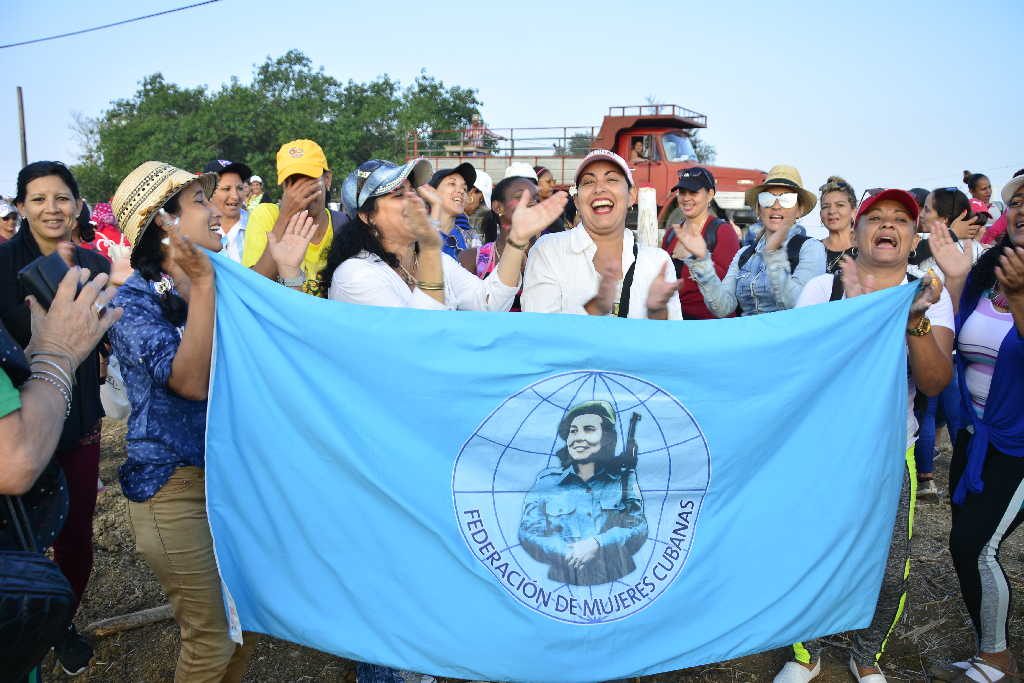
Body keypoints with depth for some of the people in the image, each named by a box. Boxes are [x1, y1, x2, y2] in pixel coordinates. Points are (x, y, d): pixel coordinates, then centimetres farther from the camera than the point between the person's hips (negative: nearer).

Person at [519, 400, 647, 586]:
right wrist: (570, 555, -13)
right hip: (564, 583, 0)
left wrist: (597, 543, -14)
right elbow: (528, 533, 4)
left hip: (617, 582, 0)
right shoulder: (546, 480, 11)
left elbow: (639, 528, 3)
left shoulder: (625, 478, 12)